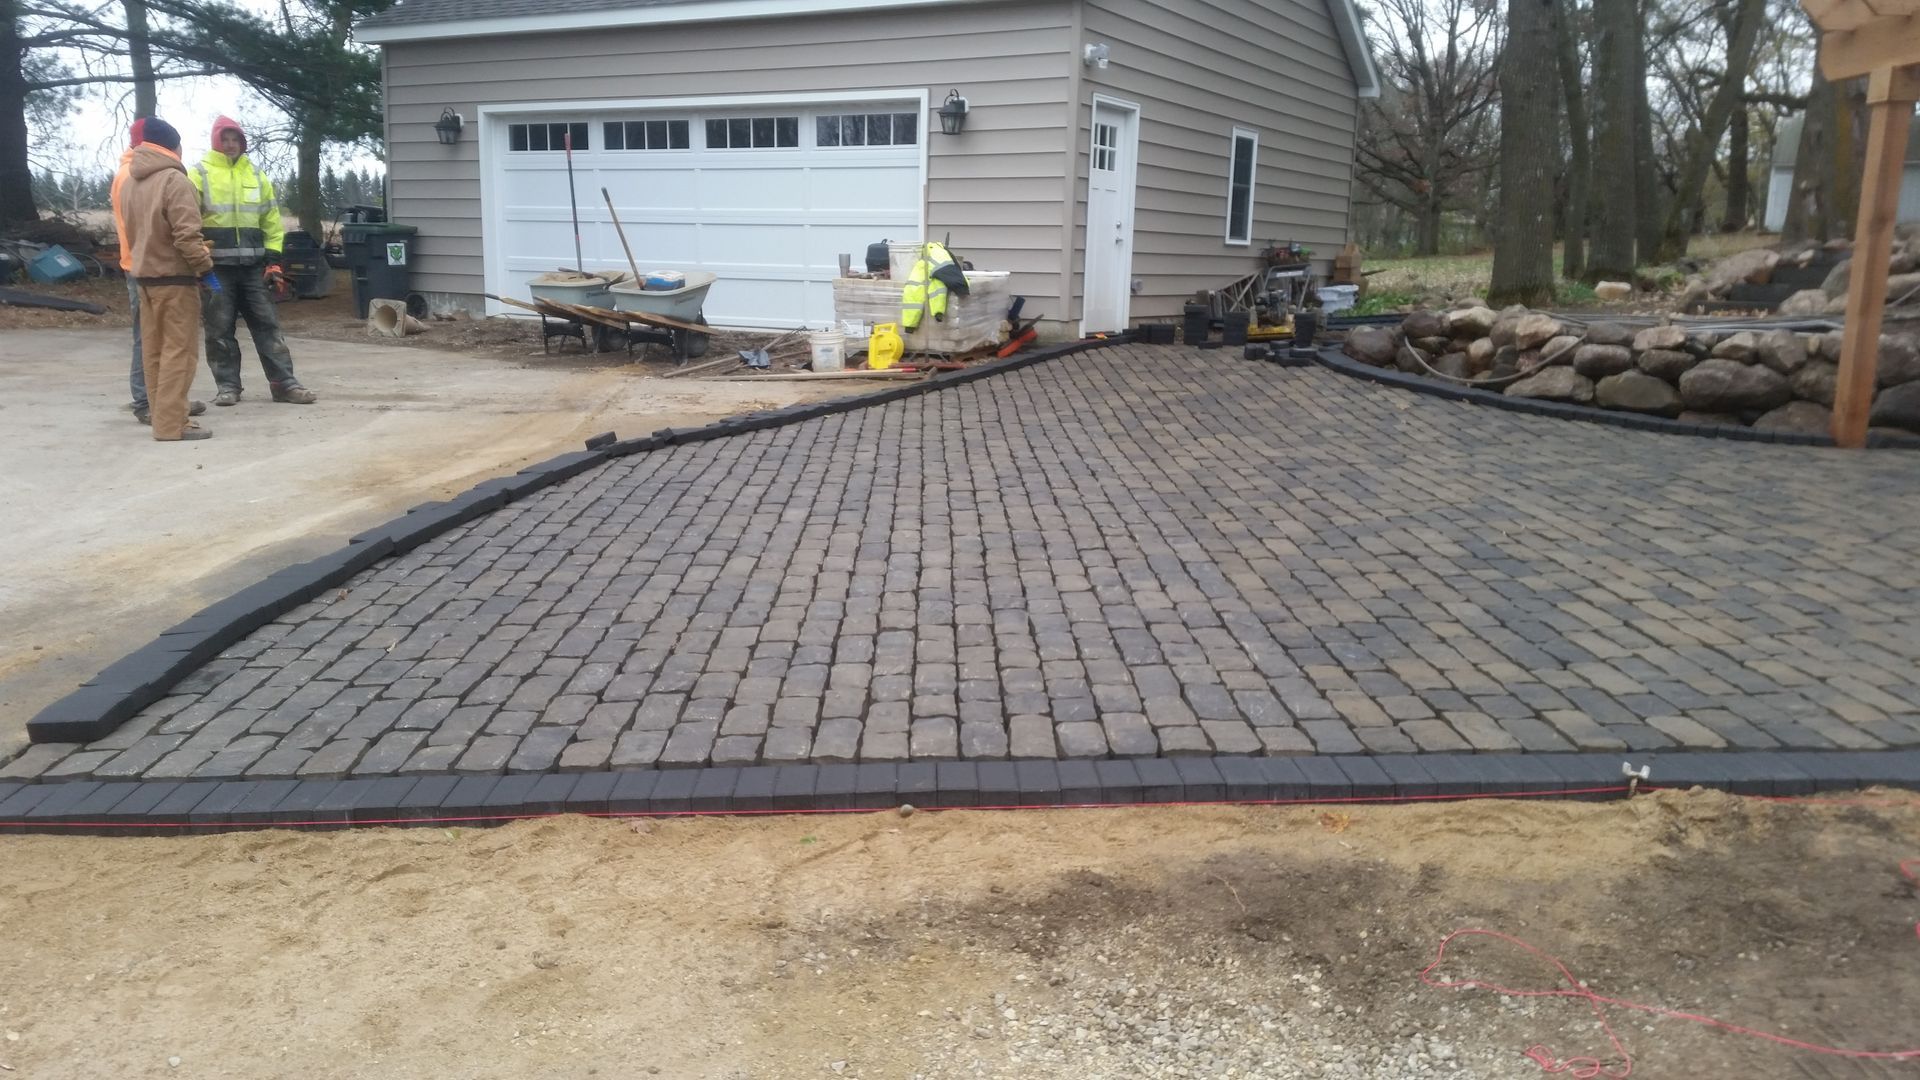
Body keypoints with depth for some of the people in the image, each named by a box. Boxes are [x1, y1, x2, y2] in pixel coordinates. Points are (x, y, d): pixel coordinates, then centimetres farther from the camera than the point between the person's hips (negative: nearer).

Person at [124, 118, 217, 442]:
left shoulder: (130, 182, 13)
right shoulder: (174, 179, -14)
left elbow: (130, 230, 17)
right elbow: (186, 234, -21)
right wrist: (205, 263, -9)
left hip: (144, 273, 9)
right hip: (174, 276, -8)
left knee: (154, 351, 11)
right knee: (178, 351, -7)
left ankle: (163, 416, 16)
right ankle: (171, 424, -10)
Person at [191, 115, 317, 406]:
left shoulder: (256, 175, 14)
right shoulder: (200, 173, 1)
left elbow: (271, 218, 15)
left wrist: (274, 257, 6)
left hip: (253, 265, 3)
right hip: (216, 265, -3)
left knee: (267, 323, 2)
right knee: (220, 329, 1)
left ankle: (284, 383, 3)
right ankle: (227, 385, 9)